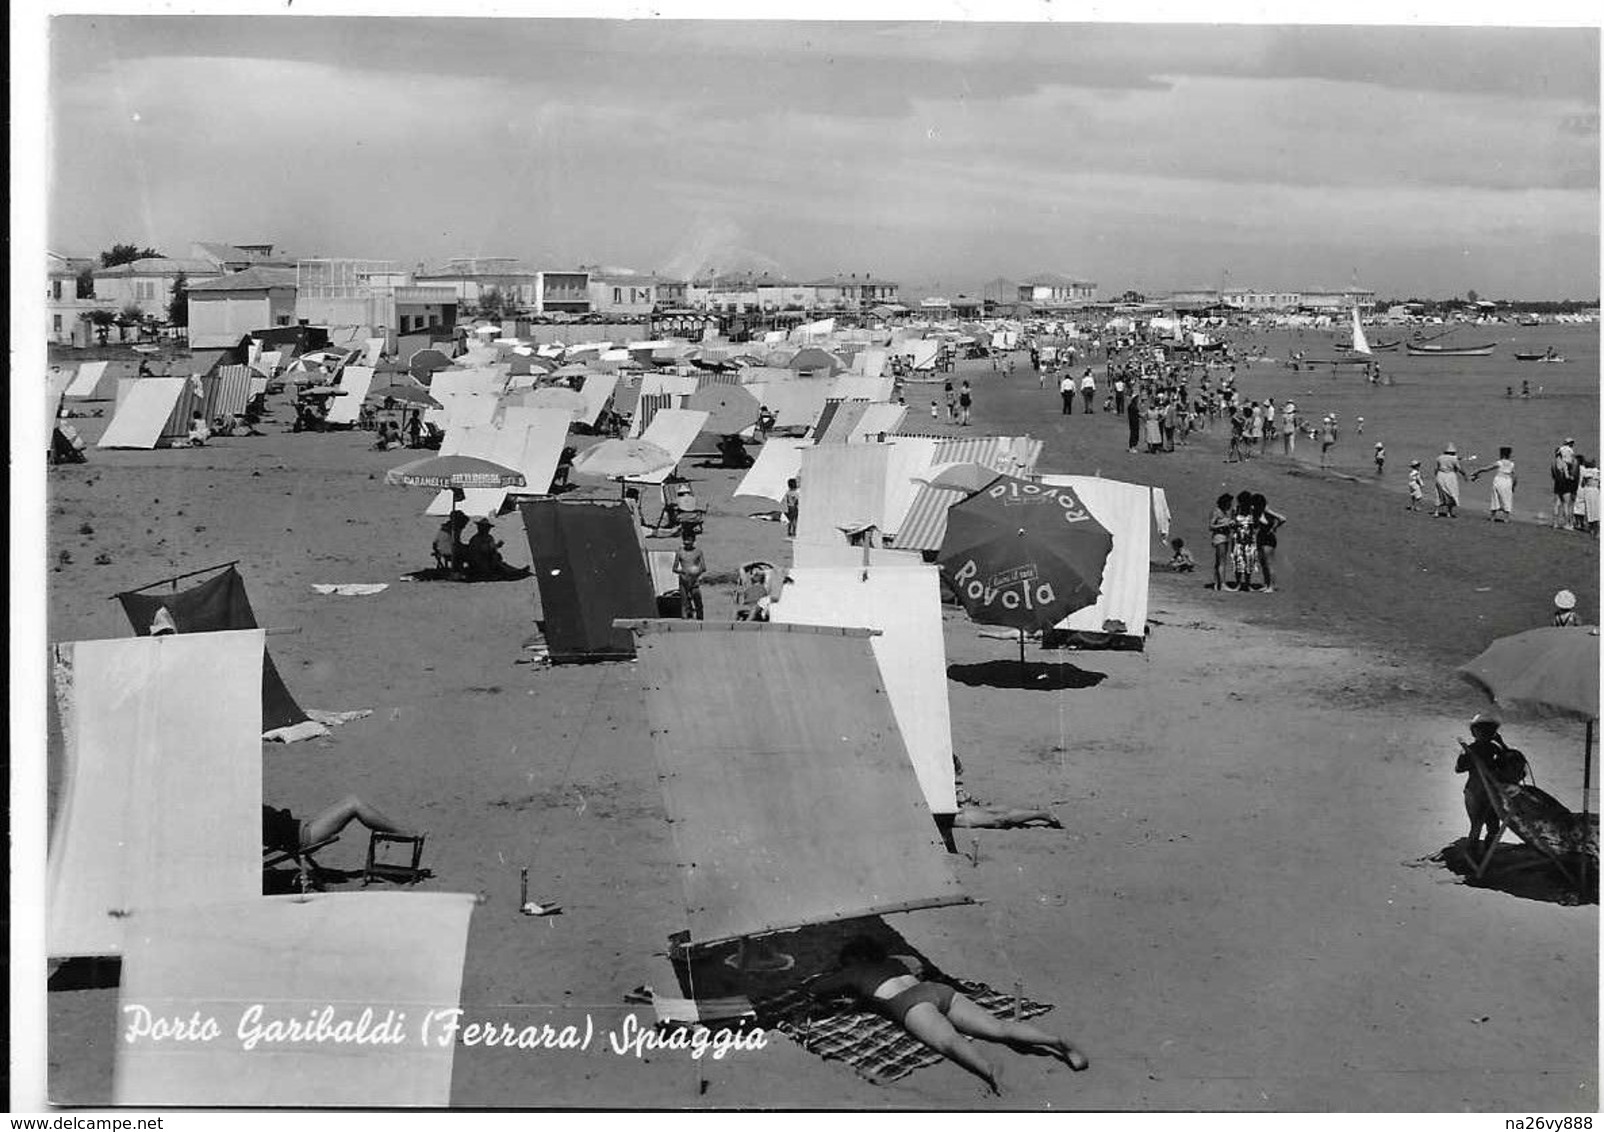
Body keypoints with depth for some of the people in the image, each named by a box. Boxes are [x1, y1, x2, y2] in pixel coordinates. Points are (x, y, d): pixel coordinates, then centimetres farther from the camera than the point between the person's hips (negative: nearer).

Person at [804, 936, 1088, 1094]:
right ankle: (1057, 1041, -30)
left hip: (912, 1004, -6)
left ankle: (987, 1070, -66)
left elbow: (813, 989, 33)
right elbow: (918, 964, 62)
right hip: (939, 991, 6)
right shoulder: (891, 962, 39)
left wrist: (822, 979, 54)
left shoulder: (854, 972, 25)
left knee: (948, 1041, -35)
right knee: (998, 1027, -10)